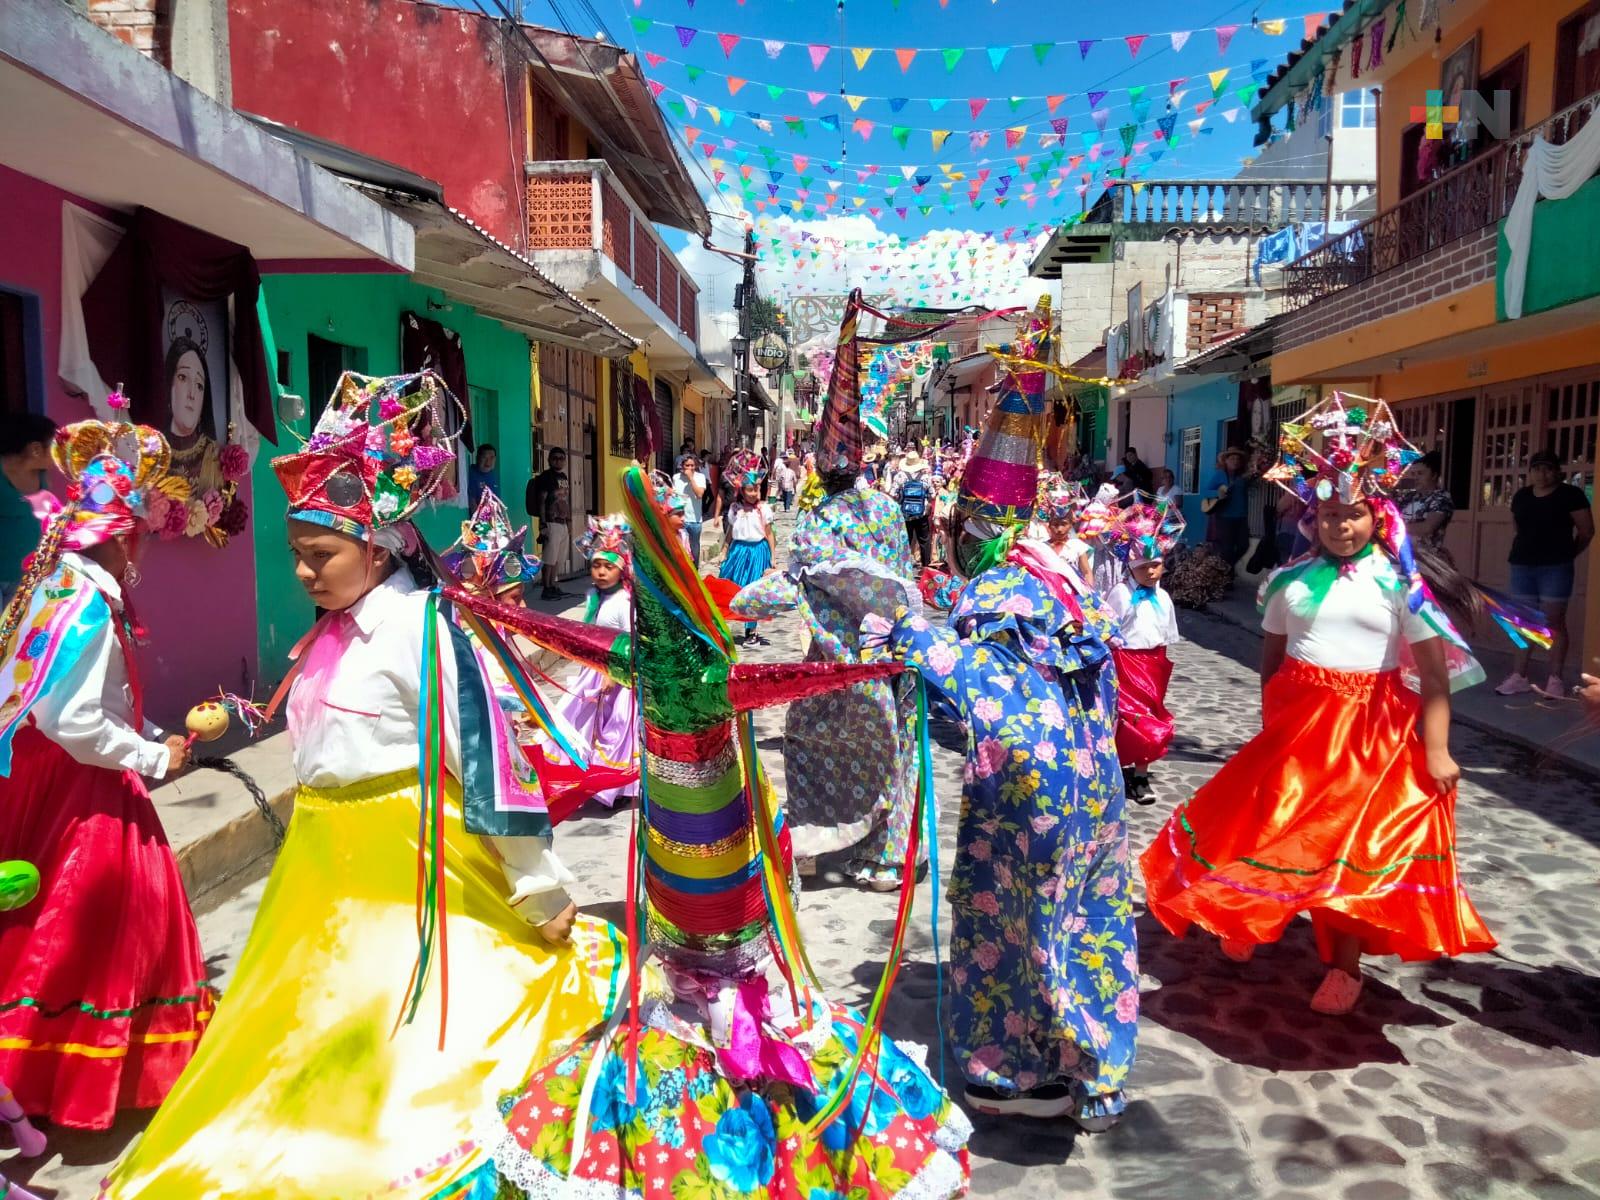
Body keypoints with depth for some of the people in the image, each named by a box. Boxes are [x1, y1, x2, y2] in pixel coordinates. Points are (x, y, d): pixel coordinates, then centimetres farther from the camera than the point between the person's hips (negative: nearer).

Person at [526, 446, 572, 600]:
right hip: (551, 523, -8)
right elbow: (541, 501, -11)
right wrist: (543, 524, -18)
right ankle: (546, 590, -2)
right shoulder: (545, 476, -7)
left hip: (563, 524, 8)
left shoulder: (563, 477, 16)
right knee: (549, 559, -6)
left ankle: (554, 588, 16)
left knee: (558, 560, 10)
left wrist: (569, 522, 19)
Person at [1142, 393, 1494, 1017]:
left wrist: (1436, 750, -14)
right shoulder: (1292, 579, 2)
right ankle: (1247, 916, 40)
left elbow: (1435, 672, -10)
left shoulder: (1399, 582, -8)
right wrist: (1269, 728, 8)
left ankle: (1346, 962, 22)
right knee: (1270, 825, 12)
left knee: (1355, 844, 4)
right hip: (1297, 721, 3)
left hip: (1372, 729, -3)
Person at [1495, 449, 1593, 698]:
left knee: (1554, 622, -3)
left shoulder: (1570, 494, -5)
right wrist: (1530, 548, 13)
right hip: (1522, 566, 5)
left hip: (1555, 568, -5)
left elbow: (1586, 531, -1)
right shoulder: (1521, 496, 10)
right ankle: (1518, 676, 9)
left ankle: (1556, 679, 3)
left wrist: (1566, 554, 9)